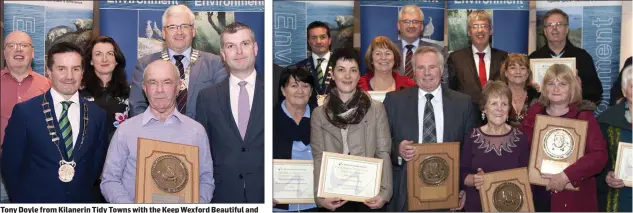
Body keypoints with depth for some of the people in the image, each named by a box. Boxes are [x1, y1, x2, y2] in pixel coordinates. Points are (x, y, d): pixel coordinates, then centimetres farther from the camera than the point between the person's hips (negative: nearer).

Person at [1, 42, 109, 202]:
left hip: (83, 201, 2)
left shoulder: (97, 114, -1)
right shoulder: (24, 111, -8)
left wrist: (84, 192, -2)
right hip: (36, 200, -2)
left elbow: (97, 163, 7)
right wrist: (23, 199, -5)